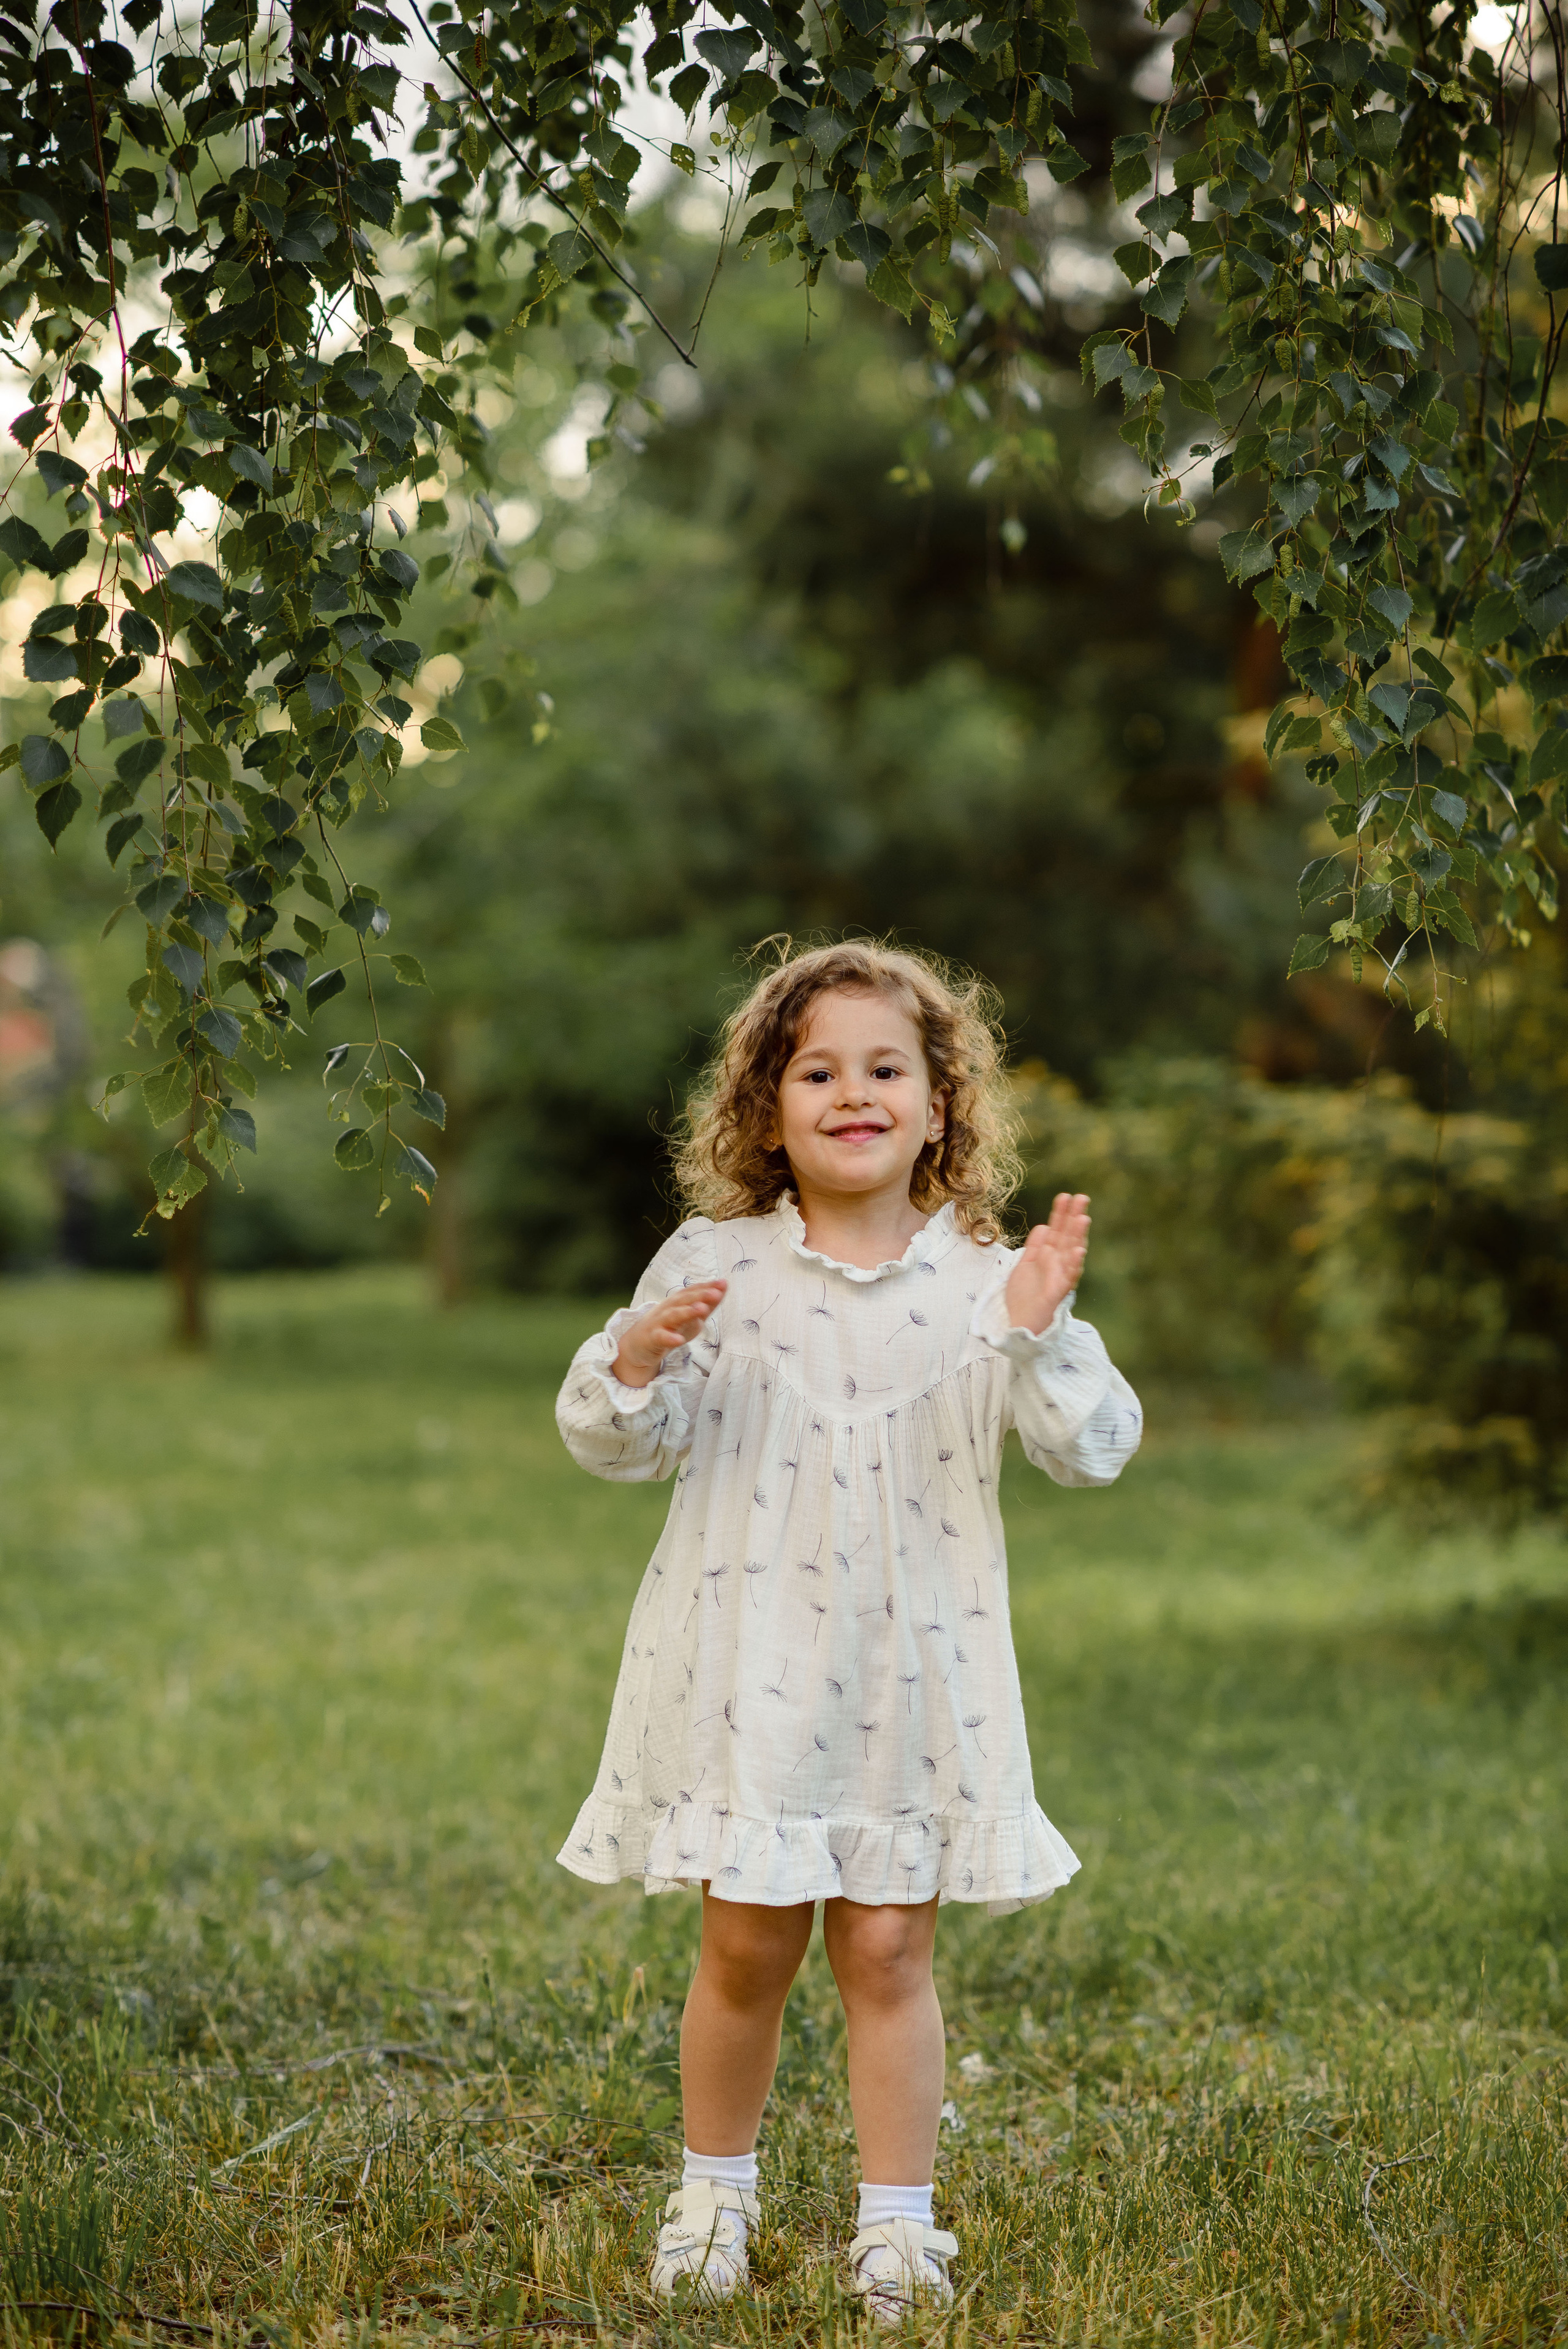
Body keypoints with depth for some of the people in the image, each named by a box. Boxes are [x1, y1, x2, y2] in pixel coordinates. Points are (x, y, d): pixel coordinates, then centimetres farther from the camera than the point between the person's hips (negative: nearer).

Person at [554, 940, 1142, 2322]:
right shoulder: (715, 1267, 0)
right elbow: (617, 1445, 3)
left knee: (888, 1949, 5)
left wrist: (1042, 1332, -22)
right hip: (749, 1667, 0)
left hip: (914, 1673, 0)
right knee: (746, 1947, 8)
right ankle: (715, 2192, 29)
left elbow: (1092, 1452, -7)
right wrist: (638, 1363, -18)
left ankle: (898, 2216, 18)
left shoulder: (984, 1284, -1)